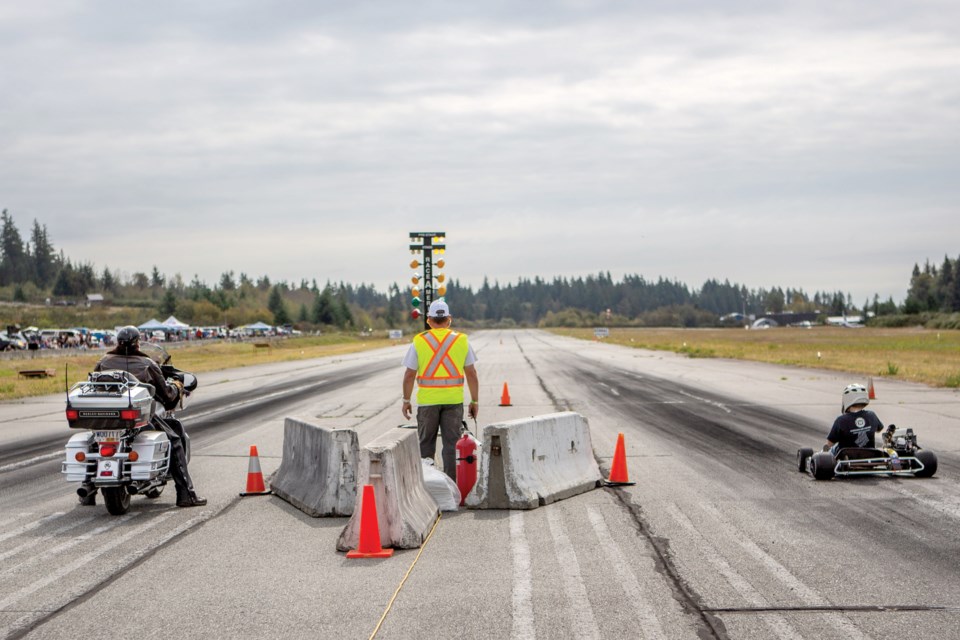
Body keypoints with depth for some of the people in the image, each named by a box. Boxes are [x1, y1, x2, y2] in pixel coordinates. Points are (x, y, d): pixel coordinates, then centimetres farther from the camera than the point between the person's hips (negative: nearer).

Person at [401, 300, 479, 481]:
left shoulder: (419, 341, -3)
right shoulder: (461, 341, 0)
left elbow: (409, 375, -3)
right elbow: (471, 374, 1)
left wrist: (406, 400, 8)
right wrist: (475, 401, 10)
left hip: (427, 400, -1)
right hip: (454, 400, 1)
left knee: (426, 444, 12)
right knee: (450, 444, 5)